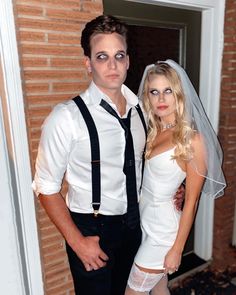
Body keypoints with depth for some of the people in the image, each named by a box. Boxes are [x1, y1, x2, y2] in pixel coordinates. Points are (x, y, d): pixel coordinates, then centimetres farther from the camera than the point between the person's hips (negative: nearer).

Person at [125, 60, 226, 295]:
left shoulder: (192, 139, -19)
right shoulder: (152, 131, 0)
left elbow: (191, 201, -15)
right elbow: (146, 179, 6)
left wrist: (177, 249, -11)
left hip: (163, 227, -6)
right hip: (144, 220, 6)